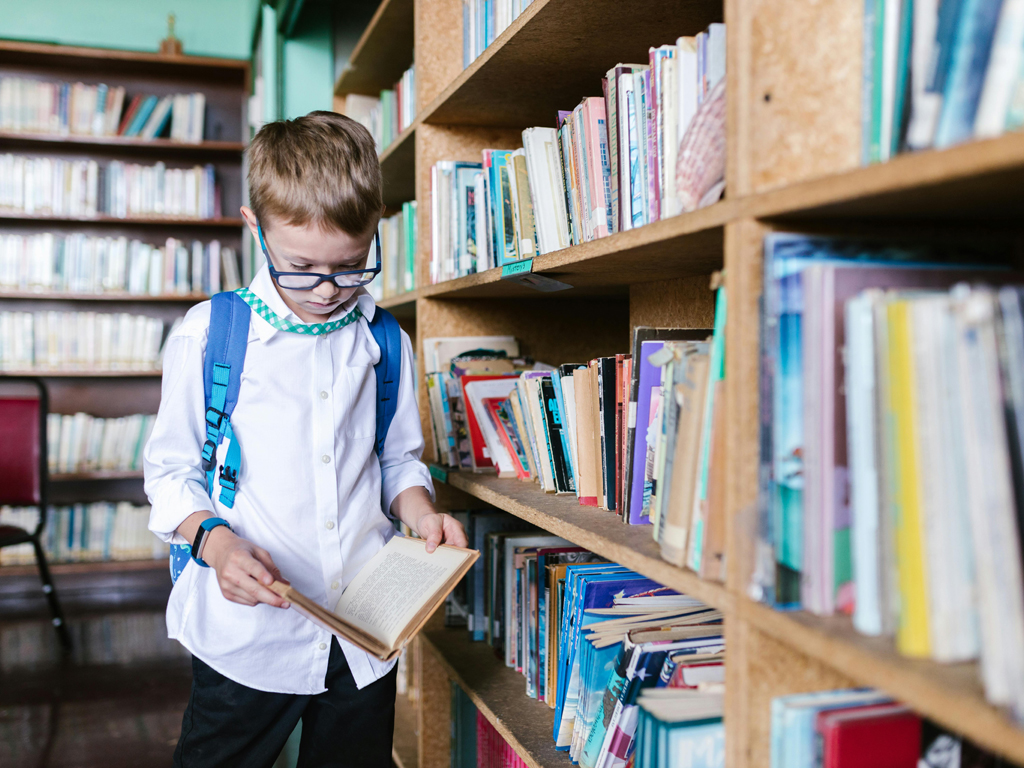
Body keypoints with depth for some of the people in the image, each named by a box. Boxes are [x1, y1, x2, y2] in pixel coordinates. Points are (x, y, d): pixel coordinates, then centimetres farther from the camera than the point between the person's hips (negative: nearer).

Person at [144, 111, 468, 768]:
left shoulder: (386, 344, 3)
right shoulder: (208, 335, -6)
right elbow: (172, 472, -1)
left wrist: (420, 510, -7)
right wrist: (216, 540, -19)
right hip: (247, 633, -2)